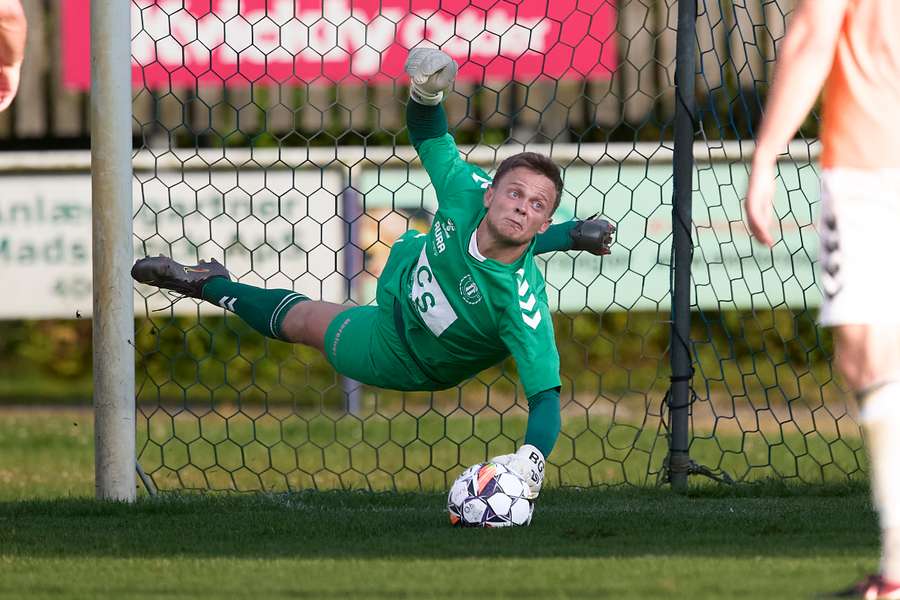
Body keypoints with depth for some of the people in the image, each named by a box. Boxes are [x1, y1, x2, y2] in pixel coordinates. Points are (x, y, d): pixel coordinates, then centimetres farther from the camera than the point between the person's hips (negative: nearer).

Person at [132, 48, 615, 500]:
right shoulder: (467, 189, -36)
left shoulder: (522, 302, -48)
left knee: (302, 320, 20)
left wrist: (530, 459, -69)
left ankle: (209, 284, 53)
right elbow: (425, 133, -18)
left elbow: (546, 394, -51)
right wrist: (426, 92, -40)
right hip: (404, 270, 2)